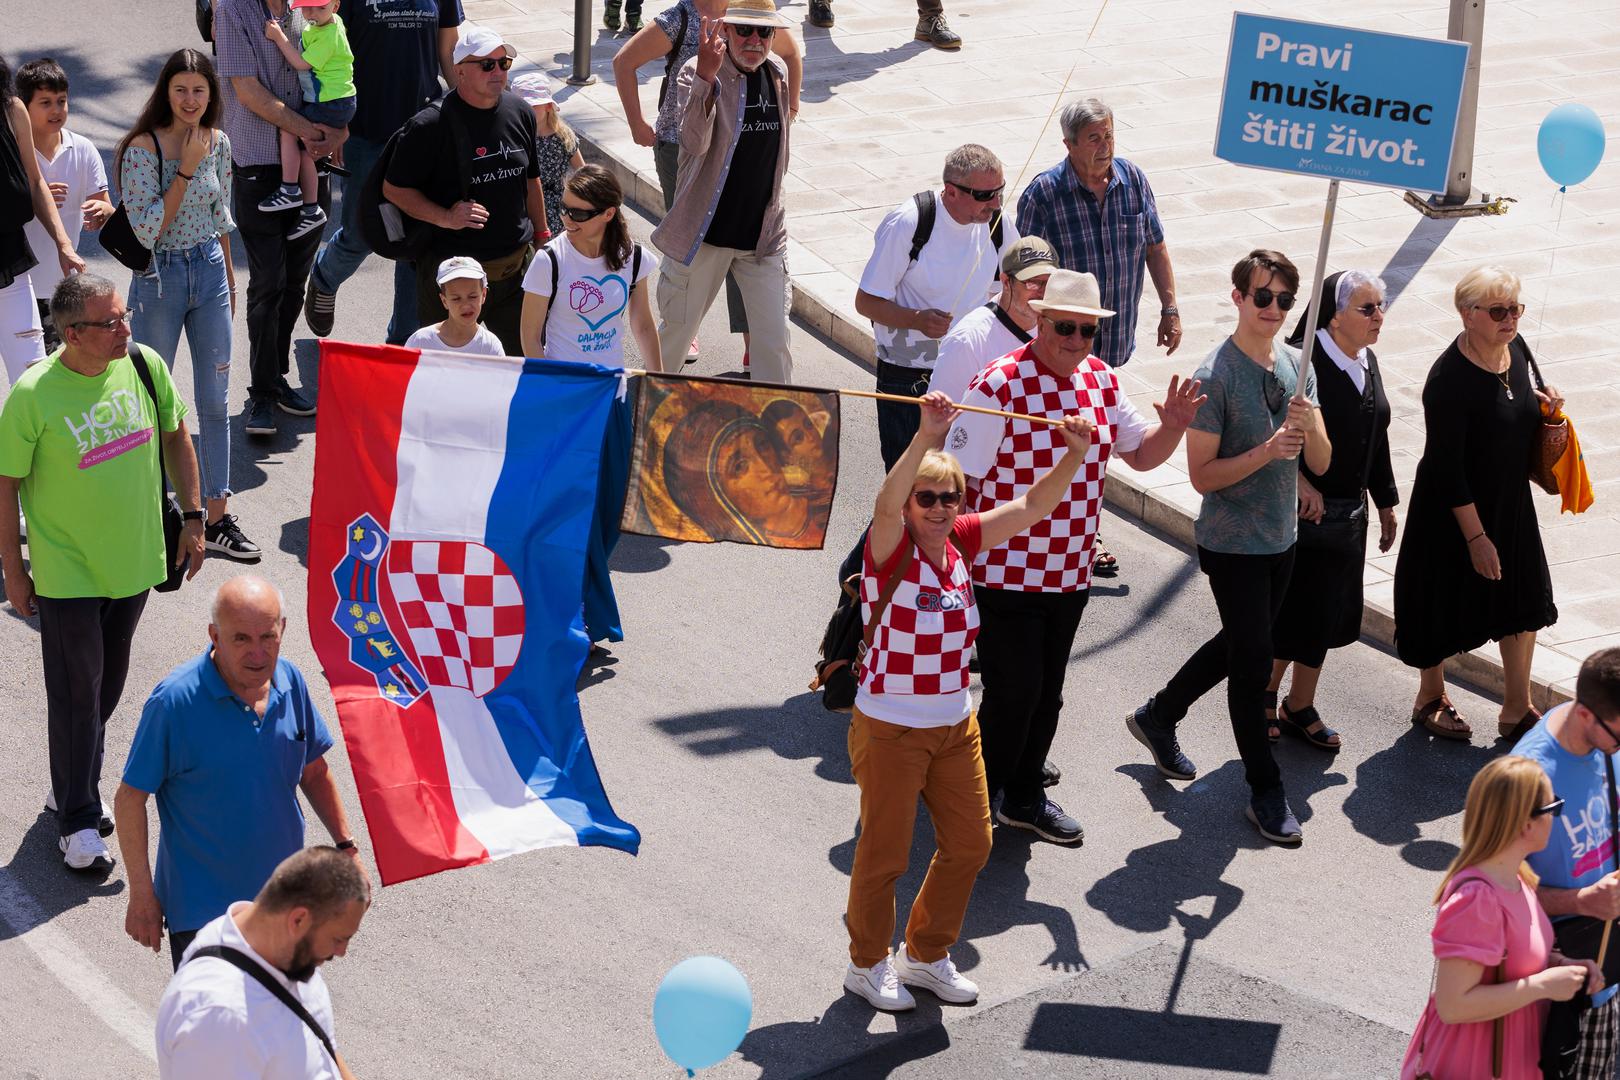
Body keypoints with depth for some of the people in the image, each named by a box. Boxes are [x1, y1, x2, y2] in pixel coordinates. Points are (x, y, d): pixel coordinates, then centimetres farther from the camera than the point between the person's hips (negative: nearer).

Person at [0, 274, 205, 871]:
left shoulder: (145, 366, -8)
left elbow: (175, 436, 9)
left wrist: (192, 515, 8)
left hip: (133, 560, 5)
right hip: (66, 572, -5)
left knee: (108, 684, 18)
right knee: (76, 693, 2)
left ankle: (74, 784, 39)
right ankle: (78, 820, 15)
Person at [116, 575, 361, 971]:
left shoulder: (290, 682, -5)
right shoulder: (175, 700, -21)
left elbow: (313, 772, 11)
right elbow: (130, 800, -14)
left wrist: (346, 847, 10)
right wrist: (142, 895, -13)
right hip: (203, 908, -5)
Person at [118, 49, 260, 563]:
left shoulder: (218, 143, 2)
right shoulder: (142, 148, -15)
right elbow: (148, 230, -19)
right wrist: (186, 168, -21)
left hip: (210, 271, 5)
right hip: (159, 276, -5)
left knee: (215, 402, 7)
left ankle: (216, 519, 13)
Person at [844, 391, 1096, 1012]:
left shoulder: (961, 542, -1)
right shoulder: (892, 549, -18)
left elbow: (1033, 506, 0)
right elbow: (887, 505, -40)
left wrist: (1074, 455, -16)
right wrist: (926, 438, -53)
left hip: (956, 724, 7)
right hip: (891, 728, -6)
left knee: (969, 844, 14)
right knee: (884, 853, 6)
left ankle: (926, 954, 34)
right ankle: (868, 965, 27)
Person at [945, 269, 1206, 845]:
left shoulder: (1101, 381, 3)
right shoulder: (997, 387, -18)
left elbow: (1140, 453, 14)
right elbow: (958, 483, -15)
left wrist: (1171, 426, -7)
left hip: (1071, 575, 6)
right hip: (1007, 575, -6)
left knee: (1046, 693, 17)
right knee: (1013, 692, -1)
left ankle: (1025, 796, 34)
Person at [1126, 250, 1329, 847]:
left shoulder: (1296, 365, 3)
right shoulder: (1215, 376, -18)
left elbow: (1321, 463, 1)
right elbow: (1203, 475, -17)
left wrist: (1309, 428, -20)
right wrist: (1267, 450, -28)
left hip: (1280, 539, 7)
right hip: (1231, 544, -7)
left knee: (1239, 646, 20)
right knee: (1253, 658, -2)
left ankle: (1157, 716, 42)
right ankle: (1265, 791, 10)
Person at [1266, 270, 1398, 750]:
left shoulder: (1367, 361, 6)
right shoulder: (1303, 361, -20)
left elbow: (1376, 440, 15)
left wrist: (1385, 503, 19)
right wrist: (1301, 481, -29)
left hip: (1348, 514, 8)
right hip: (1300, 514, -8)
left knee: (1325, 617, 15)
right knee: (1293, 616, 1)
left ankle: (1300, 709, 28)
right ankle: (1264, 699, 23)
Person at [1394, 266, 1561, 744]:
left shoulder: (1515, 348, -5)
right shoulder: (1449, 379, -27)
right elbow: (1447, 467, -23)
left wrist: (1537, 400, -6)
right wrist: (1476, 536, -21)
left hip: (1511, 504, 7)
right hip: (1455, 511, -7)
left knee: (1525, 603, 13)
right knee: (1445, 608, 11)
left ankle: (1517, 711, 29)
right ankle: (1430, 699, 34)